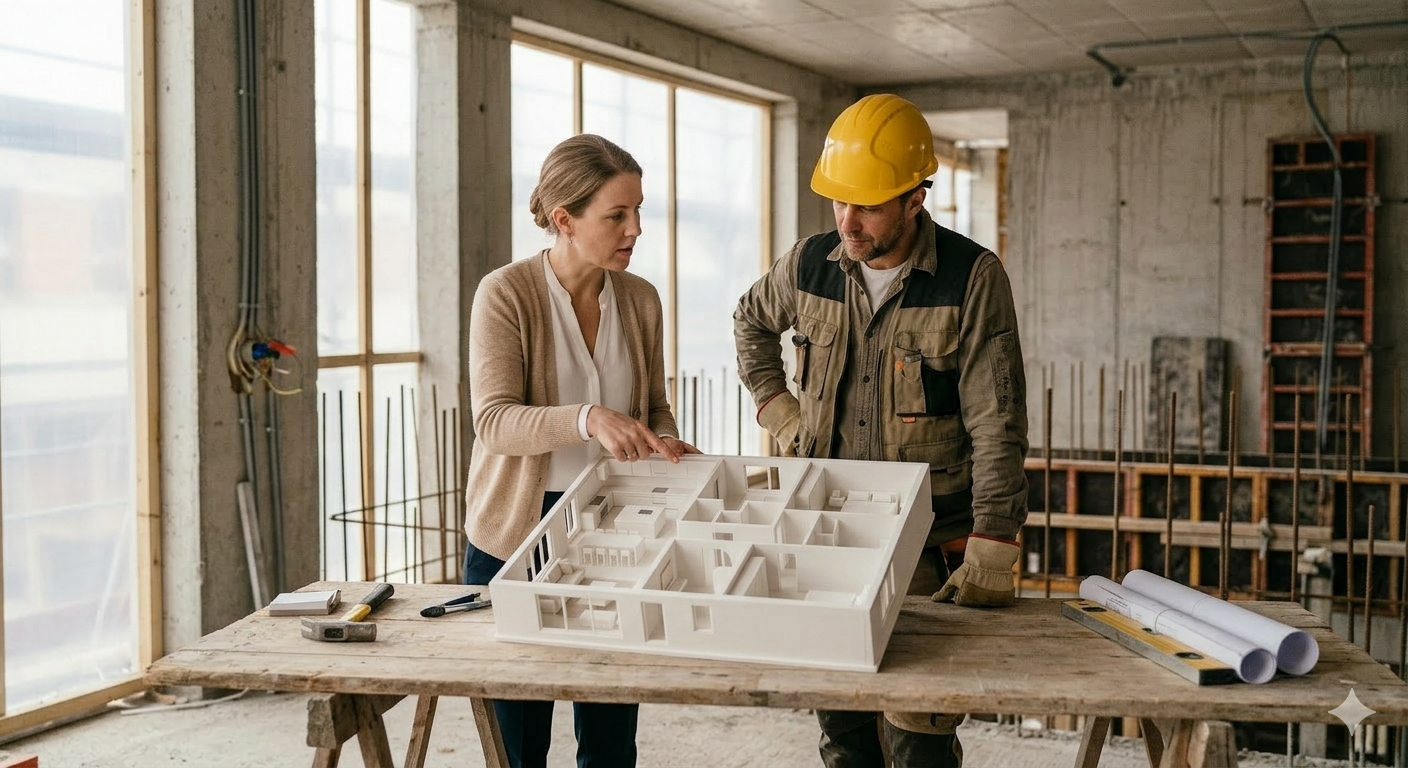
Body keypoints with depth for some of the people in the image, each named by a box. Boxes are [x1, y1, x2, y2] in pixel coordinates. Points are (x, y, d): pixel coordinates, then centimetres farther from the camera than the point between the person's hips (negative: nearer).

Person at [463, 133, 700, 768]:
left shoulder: (640, 300, 3)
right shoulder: (506, 293, -10)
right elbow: (494, 421, -19)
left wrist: (664, 443, -8)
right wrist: (588, 420, -35)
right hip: (517, 532, -3)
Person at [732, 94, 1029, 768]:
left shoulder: (973, 278, -10)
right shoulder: (809, 264, 1)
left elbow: (997, 426, -12)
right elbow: (751, 322, 24)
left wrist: (991, 553, -18)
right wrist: (780, 411, 12)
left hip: (932, 543, -4)